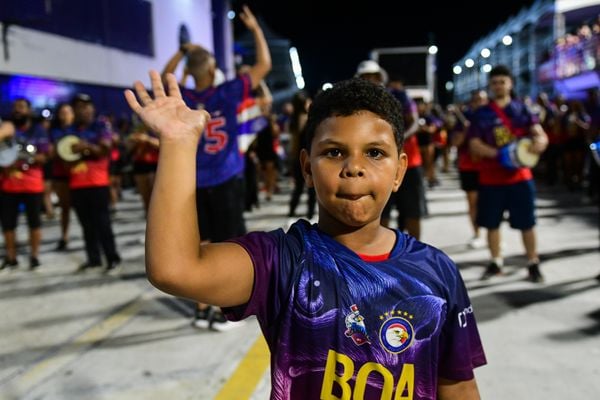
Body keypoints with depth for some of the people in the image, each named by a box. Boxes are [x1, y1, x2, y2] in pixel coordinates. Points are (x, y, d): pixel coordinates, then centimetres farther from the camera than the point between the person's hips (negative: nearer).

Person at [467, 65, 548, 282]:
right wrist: (499, 154, -21)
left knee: (527, 223, 3)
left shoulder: (522, 109, 4)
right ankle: (496, 262, 23)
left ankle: (533, 264, 15)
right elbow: (474, 146, -6)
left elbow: (540, 134, -2)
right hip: (491, 178, 0)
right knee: (491, 222, 8)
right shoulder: (481, 114, 2)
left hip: (520, 176, 0)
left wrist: (539, 141, -27)